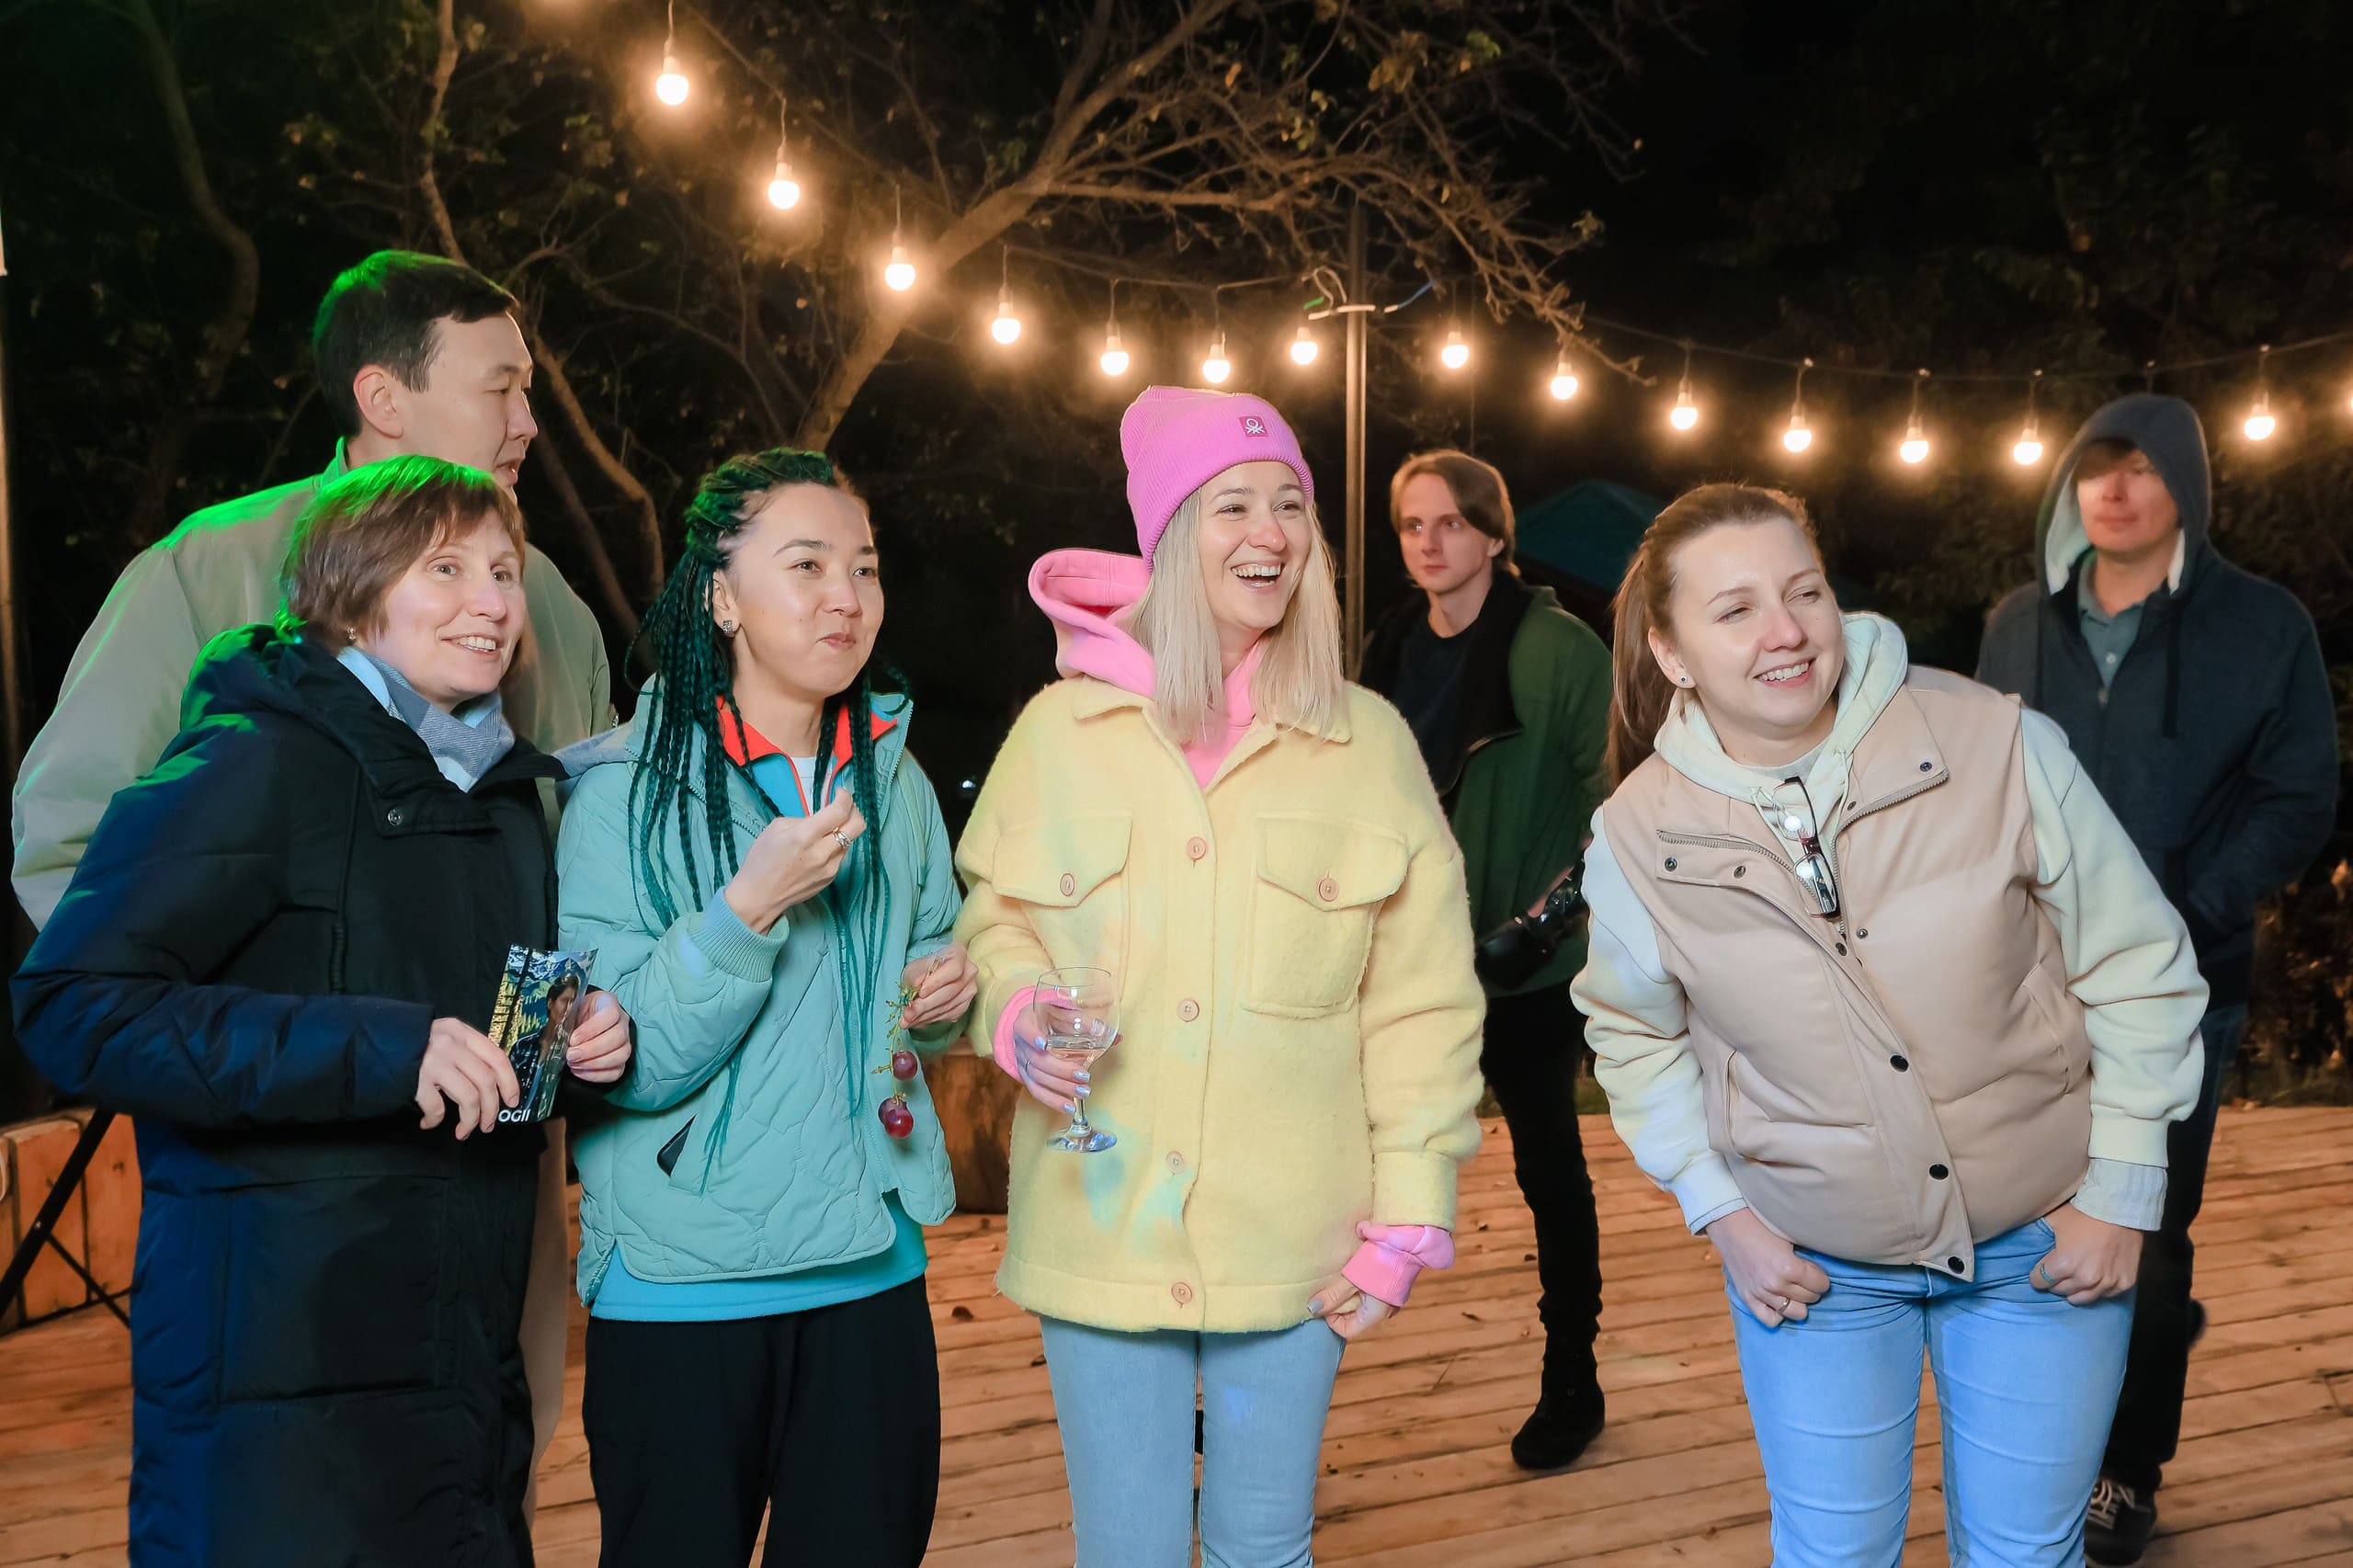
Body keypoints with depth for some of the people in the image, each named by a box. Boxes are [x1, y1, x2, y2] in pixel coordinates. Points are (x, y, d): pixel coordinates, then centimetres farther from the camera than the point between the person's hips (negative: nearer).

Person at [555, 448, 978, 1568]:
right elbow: (626, 1065, -16)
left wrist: (942, 1000, -4)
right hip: (679, 1287, -4)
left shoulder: (895, 781, 6)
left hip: (873, 1273, 5)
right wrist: (749, 906, -26)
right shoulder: (627, 791, -10)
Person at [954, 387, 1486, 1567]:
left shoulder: (1368, 740, 1)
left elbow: (1421, 1001, 2)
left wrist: (1408, 1217, -2)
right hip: (1104, 1231, 0)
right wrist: (1018, 1008, -12)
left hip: (1291, 1241, 1)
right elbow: (992, 916, 11)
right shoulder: (1062, 728, 0)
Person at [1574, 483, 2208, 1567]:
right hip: (1814, 1268, 1)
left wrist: (2121, 1193, -6)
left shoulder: (2002, 746, -17)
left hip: (2046, 1247, 0)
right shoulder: (1637, 836, -12)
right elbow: (1636, 1032, 6)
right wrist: (1721, 1212, -1)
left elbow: (2137, 970, -7)